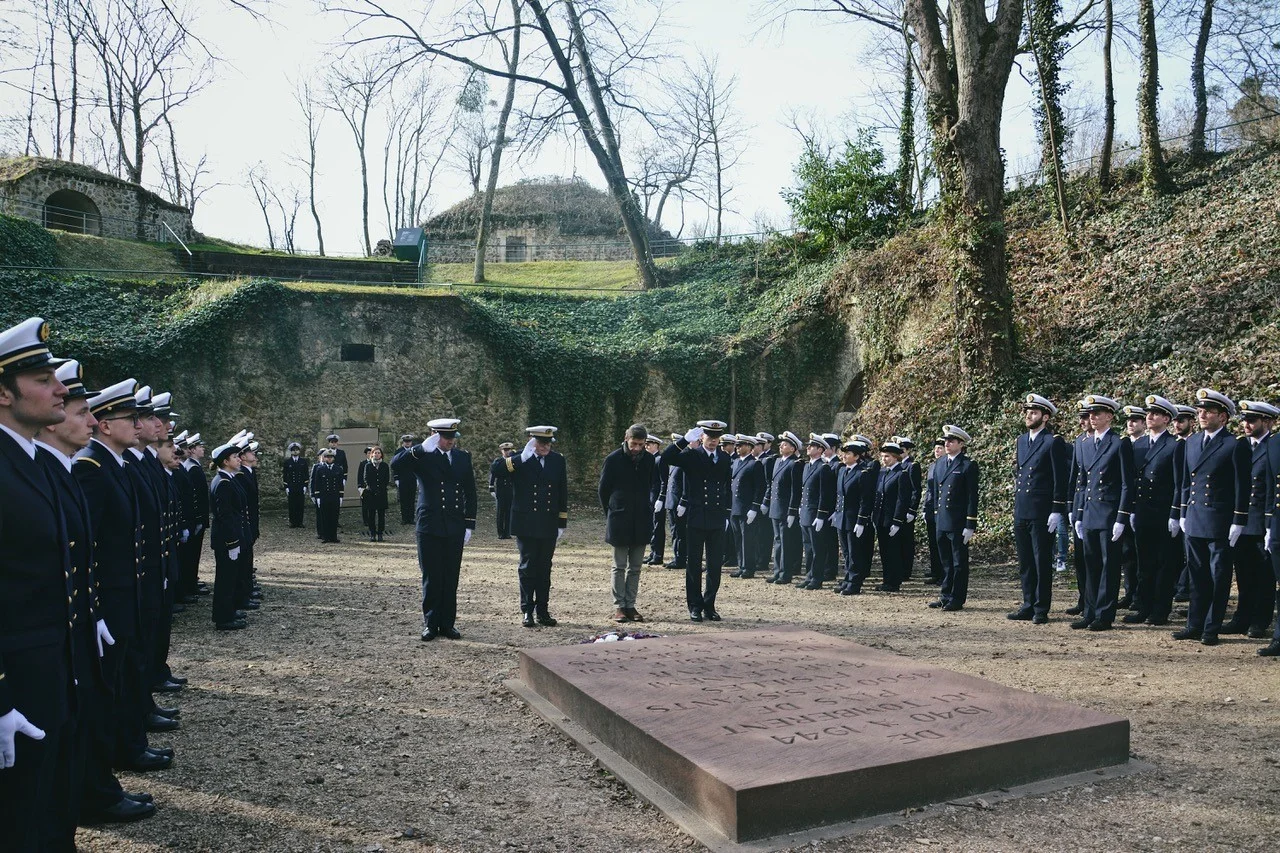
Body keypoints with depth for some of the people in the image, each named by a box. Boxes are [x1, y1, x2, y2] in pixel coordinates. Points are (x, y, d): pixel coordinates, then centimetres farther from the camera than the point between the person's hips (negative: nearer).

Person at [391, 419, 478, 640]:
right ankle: (431, 624, 15)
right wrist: (421, 449, -31)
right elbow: (396, 466, -20)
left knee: (451, 578, 7)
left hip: (455, 528, 3)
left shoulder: (463, 457, 8)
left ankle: (448, 624, 17)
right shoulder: (423, 456, -2)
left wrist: (469, 524, 6)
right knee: (431, 579, 4)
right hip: (429, 528, -3)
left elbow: (470, 493, 11)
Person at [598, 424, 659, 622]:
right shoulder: (613, 459, -5)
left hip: (642, 522, 3)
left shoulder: (649, 460, 3)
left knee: (635, 567, 7)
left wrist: (649, 512, 10)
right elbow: (603, 490, 3)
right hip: (620, 522, -3)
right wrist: (611, 514, 5)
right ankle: (619, 607, 6)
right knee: (620, 566, 1)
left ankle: (630, 605, 14)